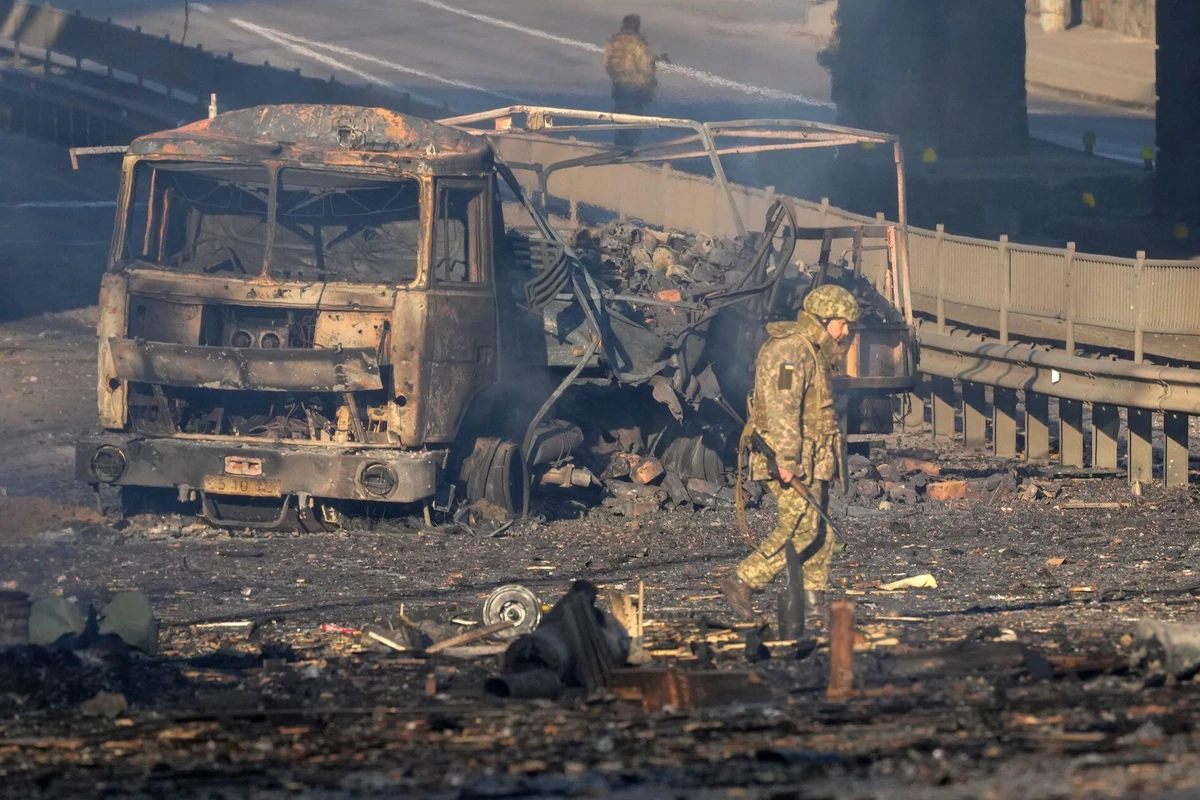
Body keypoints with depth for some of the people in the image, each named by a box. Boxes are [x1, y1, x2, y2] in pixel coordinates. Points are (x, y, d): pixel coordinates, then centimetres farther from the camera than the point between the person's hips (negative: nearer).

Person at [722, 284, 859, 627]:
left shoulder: (813, 352, 20)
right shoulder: (789, 351, -14)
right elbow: (781, 408, -23)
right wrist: (786, 460, -28)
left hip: (812, 461, 10)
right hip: (792, 461, -10)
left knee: (820, 534, 7)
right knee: (800, 529, -13)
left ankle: (812, 607, 9)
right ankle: (741, 582, -7)